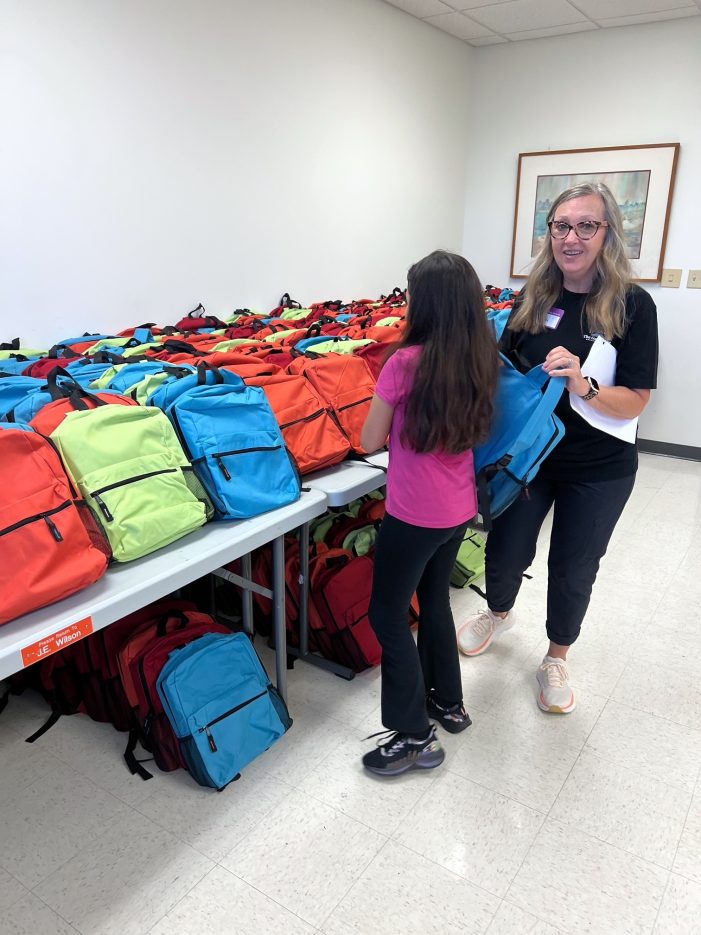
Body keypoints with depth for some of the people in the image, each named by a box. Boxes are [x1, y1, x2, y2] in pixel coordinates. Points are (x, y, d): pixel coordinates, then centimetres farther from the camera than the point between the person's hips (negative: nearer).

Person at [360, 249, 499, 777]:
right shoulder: (483, 360, 0)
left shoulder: (406, 362, -20)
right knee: (435, 600, 24)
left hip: (414, 515, -7)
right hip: (460, 511, 7)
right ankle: (448, 702, 40)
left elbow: (370, 441, -10)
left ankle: (416, 738, 17)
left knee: (388, 614, 9)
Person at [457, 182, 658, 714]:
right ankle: (500, 614, 47)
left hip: (598, 470, -2)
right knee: (505, 551, 13)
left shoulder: (632, 305, -14)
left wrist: (582, 385, -34)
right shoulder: (534, 297, -4)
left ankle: (557, 659, 38)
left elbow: (635, 403, -16)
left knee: (573, 569, 12)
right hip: (528, 454, 3)